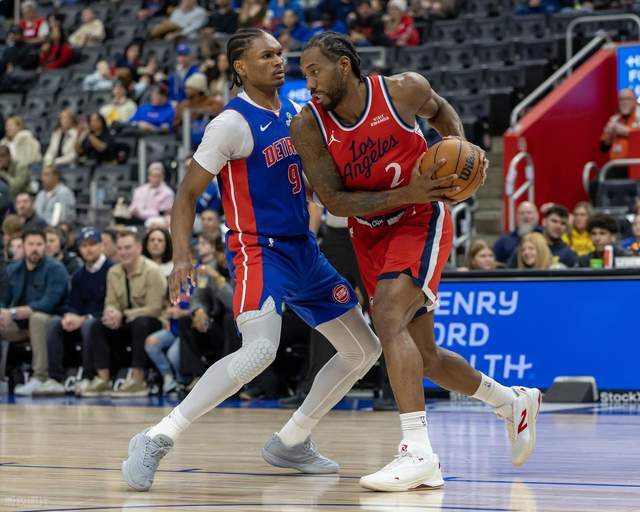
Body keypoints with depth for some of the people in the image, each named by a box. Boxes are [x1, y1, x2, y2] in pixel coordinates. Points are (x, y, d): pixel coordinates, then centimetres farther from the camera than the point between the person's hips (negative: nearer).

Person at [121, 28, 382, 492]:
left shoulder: (295, 116, 11)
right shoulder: (233, 123, -12)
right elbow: (188, 195, -11)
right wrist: (182, 255, -24)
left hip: (304, 250, 8)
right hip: (259, 250, -8)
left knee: (365, 350, 11)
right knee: (260, 351, -31)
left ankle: (290, 443, 21)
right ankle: (157, 440, -27)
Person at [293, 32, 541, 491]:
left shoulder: (404, 90, -14)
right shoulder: (308, 127, -13)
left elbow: (441, 110, 10)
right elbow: (334, 201, -16)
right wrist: (406, 193, -27)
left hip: (422, 221, -5)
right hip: (370, 235, 5)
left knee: (388, 319, -28)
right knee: (424, 357, 12)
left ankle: (419, 451, -32)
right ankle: (512, 401, 39)